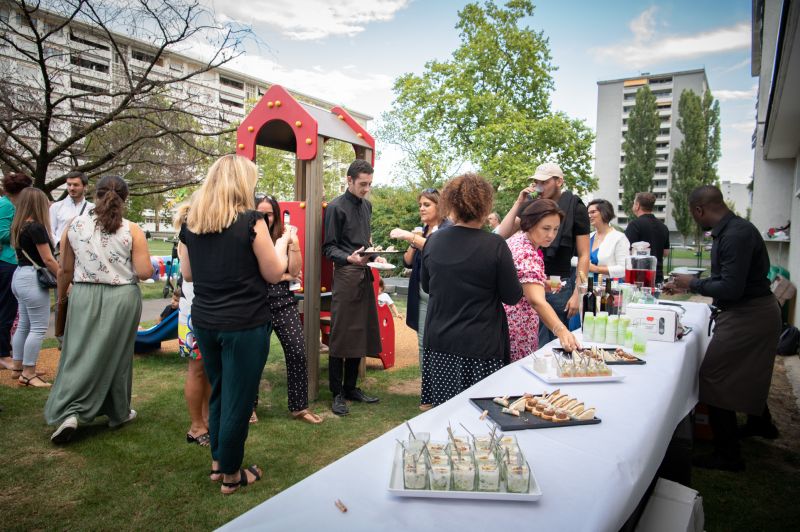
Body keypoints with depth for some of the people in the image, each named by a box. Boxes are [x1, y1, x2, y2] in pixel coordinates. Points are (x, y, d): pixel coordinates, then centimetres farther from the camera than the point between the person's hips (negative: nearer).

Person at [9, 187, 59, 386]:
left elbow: (26, 253, 14)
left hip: (20, 276, 10)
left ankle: (18, 367, 25)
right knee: (38, 328, -4)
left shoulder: (18, 226, 11)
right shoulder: (36, 227, -16)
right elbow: (47, 260, -16)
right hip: (33, 279, -10)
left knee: (24, 325, 17)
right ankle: (28, 374, 1)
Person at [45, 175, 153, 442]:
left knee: (80, 353, 10)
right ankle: (118, 412, 26)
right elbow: (144, 272, -11)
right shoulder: (132, 230, -8)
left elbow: (65, 270, 4)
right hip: (122, 297, -1)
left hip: (84, 296, 1)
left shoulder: (74, 225, -1)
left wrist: (61, 296, 21)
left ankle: (69, 412, -3)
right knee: (117, 355, 12)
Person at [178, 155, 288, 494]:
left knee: (218, 393, 22)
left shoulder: (191, 222, 3)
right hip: (244, 324, -6)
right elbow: (274, 274, -8)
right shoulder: (250, 221, -14)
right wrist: (281, 242, 8)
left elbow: (188, 274, 12)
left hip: (204, 322, 6)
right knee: (238, 399, 8)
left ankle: (218, 462, 37)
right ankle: (231, 476, 22)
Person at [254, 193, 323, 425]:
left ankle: (299, 406, 15)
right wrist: (281, 276, -6)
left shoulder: (282, 236, 5)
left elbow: (295, 272, -1)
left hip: (283, 302, 3)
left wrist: (293, 242, -12)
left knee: (298, 352, 0)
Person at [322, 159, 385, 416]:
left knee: (361, 333, 10)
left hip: (364, 274, 7)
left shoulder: (367, 205, 17)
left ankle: (351, 387, 23)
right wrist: (349, 258, -25)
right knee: (340, 335, -2)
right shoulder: (336, 207, -5)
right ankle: (337, 393, 8)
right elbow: (329, 247, -7)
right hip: (346, 274, -7)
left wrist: (375, 256, 7)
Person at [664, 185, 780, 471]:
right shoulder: (733, 229, 8)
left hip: (747, 316, -10)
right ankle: (759, 423, 51)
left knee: (713, 378, -6)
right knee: (747, 372, 28)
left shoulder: (735, 235, -24)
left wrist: (693, 283, -14)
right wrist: (684, 285, 18)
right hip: (756, 311, 10)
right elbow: (729, 279, 17)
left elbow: (731, 288, -29)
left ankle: (727, 455, 5)